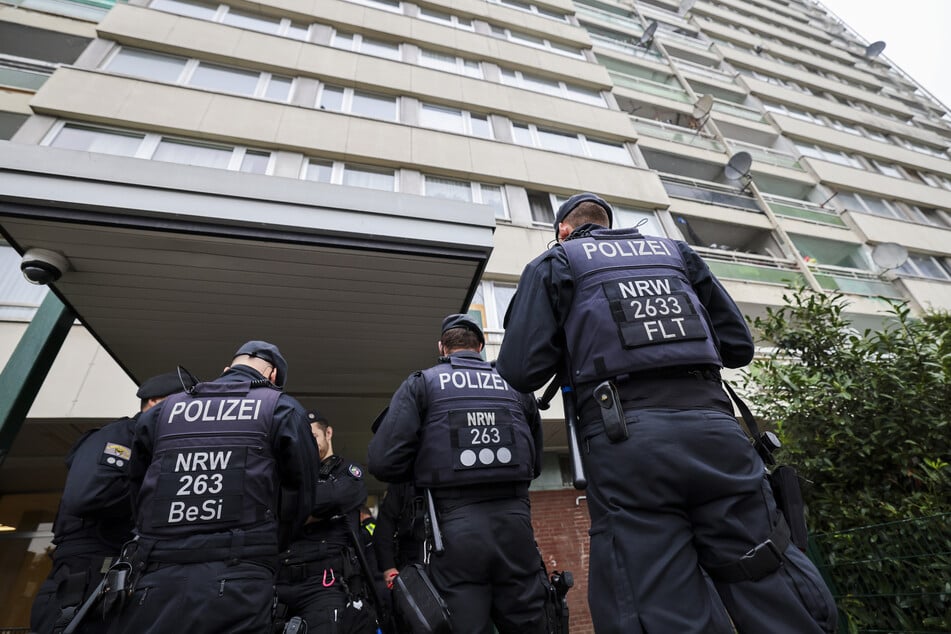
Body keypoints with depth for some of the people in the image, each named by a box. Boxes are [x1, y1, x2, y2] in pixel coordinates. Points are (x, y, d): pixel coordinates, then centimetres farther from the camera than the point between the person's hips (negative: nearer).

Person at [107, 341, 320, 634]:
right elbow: (304, 495, 2)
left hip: (154, 579, 4)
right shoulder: (281, 408, 1)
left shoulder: (162, 410, 13)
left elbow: (138, 494, 18)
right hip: (236, 581, -3)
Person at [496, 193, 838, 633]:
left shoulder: (556, 261, 13)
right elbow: (738, 345, 22)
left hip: (626, 437, -4)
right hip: (714, 424, 5)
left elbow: (521, 371, 2)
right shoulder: (675, 250, 25)